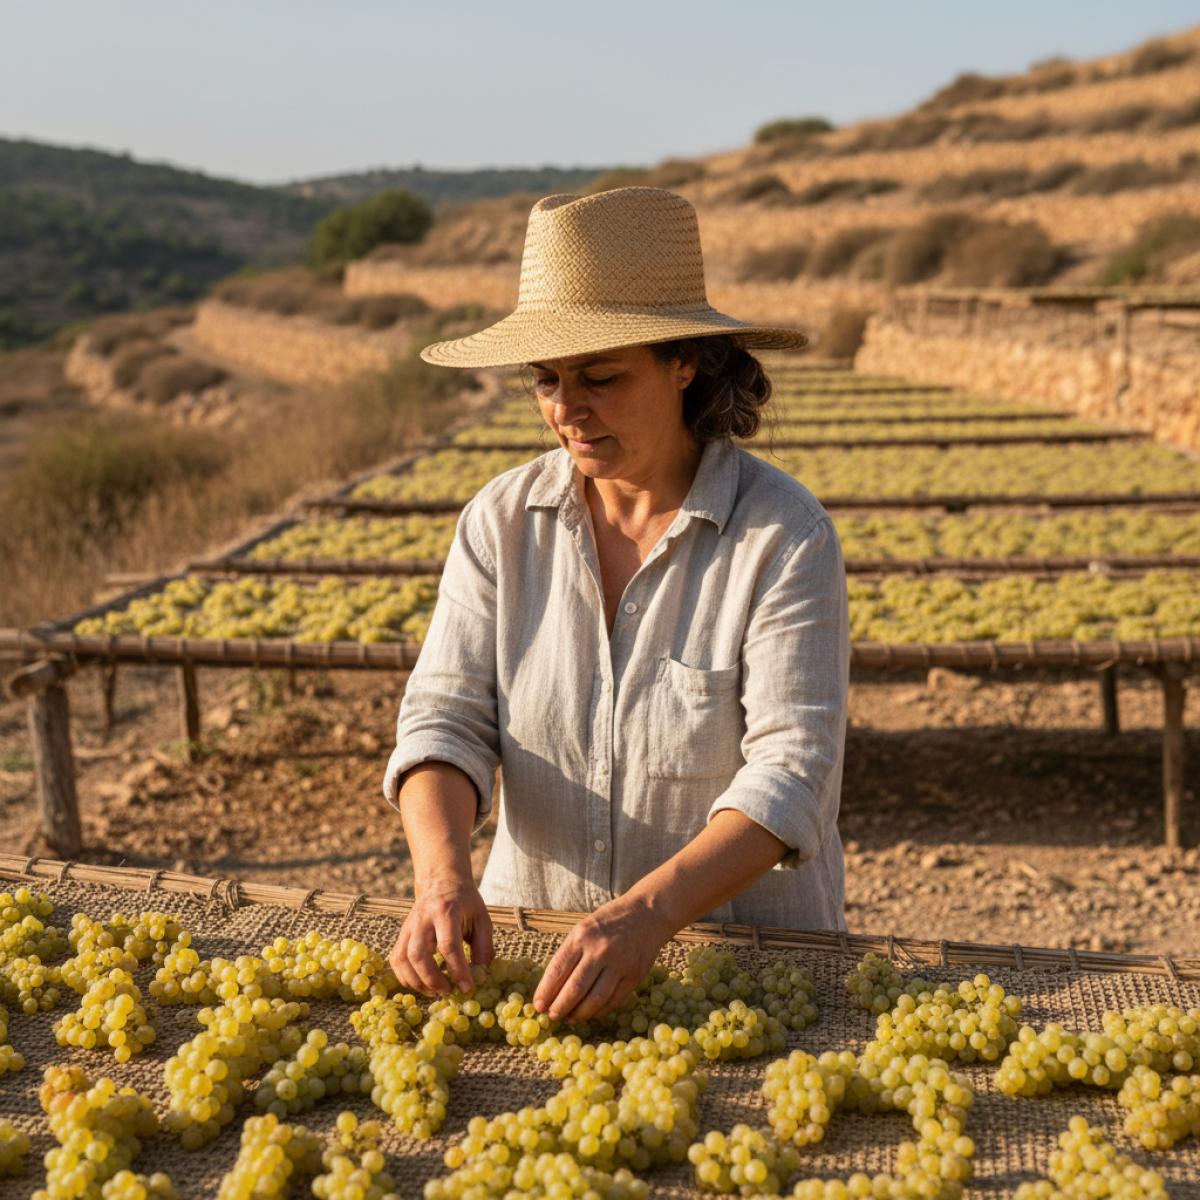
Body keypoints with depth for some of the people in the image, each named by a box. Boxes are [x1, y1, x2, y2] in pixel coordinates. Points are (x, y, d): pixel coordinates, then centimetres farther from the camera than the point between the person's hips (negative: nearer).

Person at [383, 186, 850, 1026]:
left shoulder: (785, 536, -11)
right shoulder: (501, 522, 1)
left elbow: (791, 771, -18)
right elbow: (447, 720, -5)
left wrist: (648, 912, -31)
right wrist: (443, 876, -24)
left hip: (748, 953, -3)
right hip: (532, 942, 3)